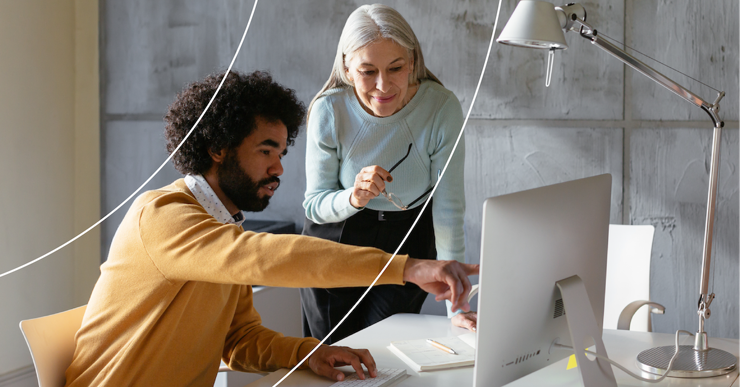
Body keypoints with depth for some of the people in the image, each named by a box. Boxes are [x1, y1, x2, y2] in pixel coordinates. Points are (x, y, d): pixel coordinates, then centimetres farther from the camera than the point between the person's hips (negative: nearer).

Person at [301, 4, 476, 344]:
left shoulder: (442, 109, -22)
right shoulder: (328, 111, -20)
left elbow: (449, 209, -19)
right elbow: (314, 204, -11)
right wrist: (353, 198, -35)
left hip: (409, 244, 0)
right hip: (336, 243, 1)